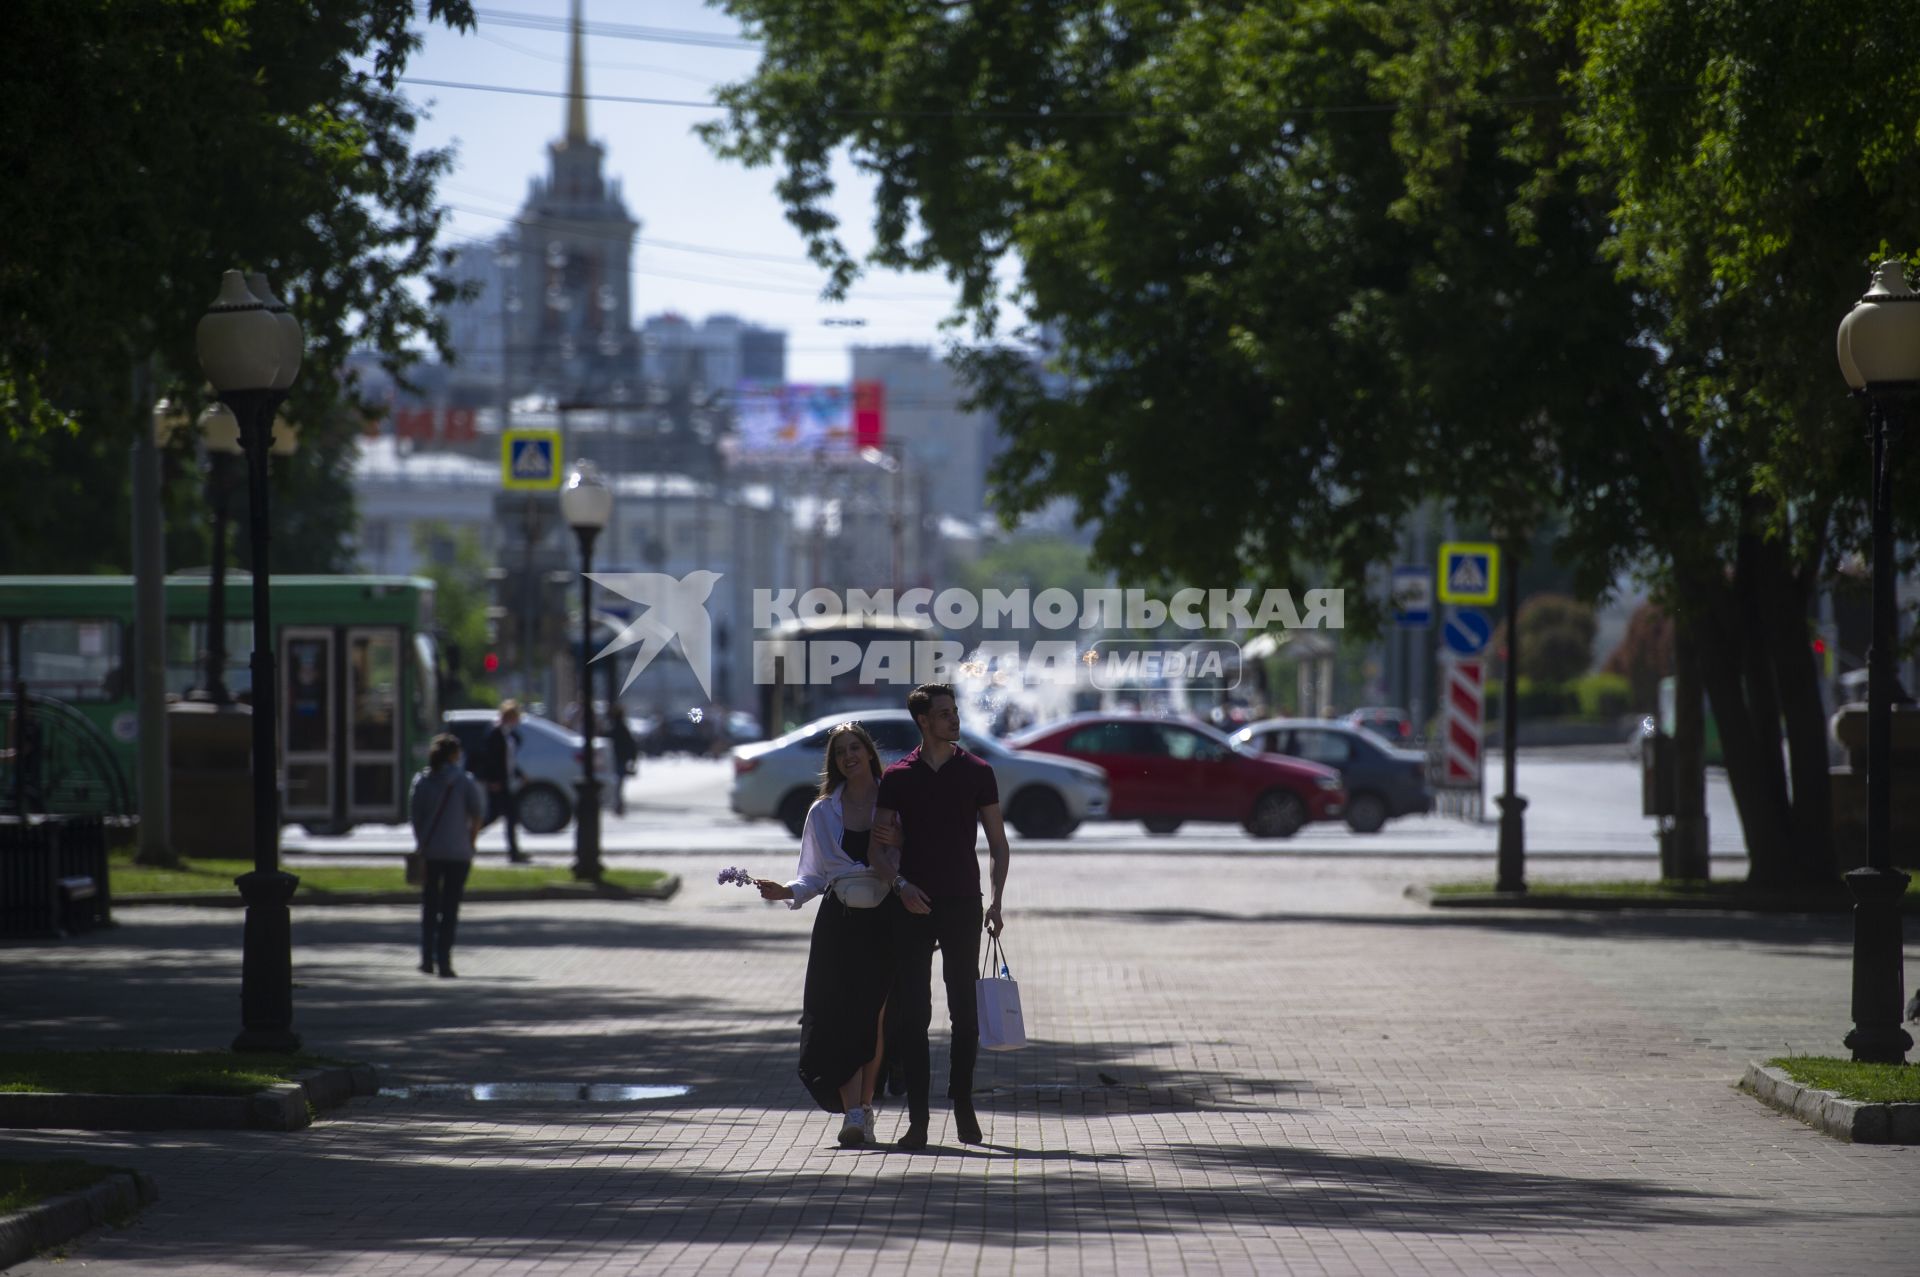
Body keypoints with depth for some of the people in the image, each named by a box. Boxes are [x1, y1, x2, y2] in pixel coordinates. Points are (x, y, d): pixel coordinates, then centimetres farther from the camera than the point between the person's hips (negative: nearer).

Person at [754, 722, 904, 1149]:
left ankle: (866, 1106, 7)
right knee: (841, 1013, -11)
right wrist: (786, 891, -4)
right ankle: (852, 1114, -16)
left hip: (886, 920, -1)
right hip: (839, 920, 1)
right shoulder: (823, 812, 14)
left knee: (877, 1015, -4)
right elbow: (814, 876, 14)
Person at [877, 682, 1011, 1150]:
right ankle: (917, 1115, -1)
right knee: (910, 1010, -2)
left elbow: (998, 843, 7)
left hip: (962, 904, 0)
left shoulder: (977, 772, 5)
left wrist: (996, 902, -2)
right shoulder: (898, 777, 4)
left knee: (964, 1009, 1)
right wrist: (900, 885, -12)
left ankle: (963, 1104, 12)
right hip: (914, 905, 0)